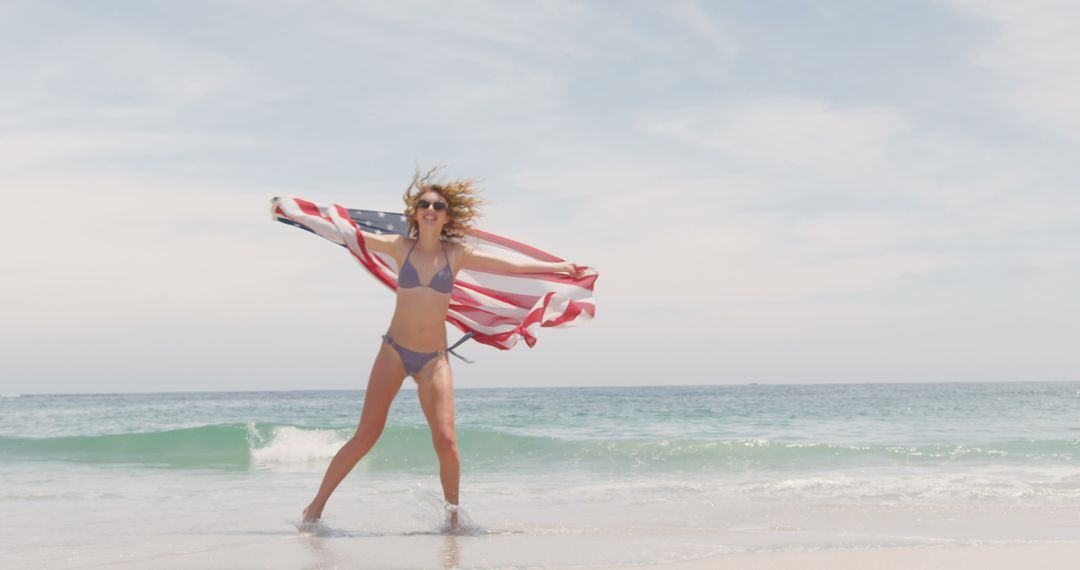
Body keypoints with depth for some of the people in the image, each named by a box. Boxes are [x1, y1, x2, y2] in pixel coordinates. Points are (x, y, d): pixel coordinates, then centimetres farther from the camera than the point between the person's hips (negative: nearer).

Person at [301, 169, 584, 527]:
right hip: (394, 351, -1)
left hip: (434, 359, 1)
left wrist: (559, 267, 13)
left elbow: (512, 265, 10)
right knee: (367, 435, -6)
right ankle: (317, 504, 6)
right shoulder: (400, 247, 0)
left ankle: (453, 516, 9)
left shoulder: (456, 255, 3)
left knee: (446, 440, -10)